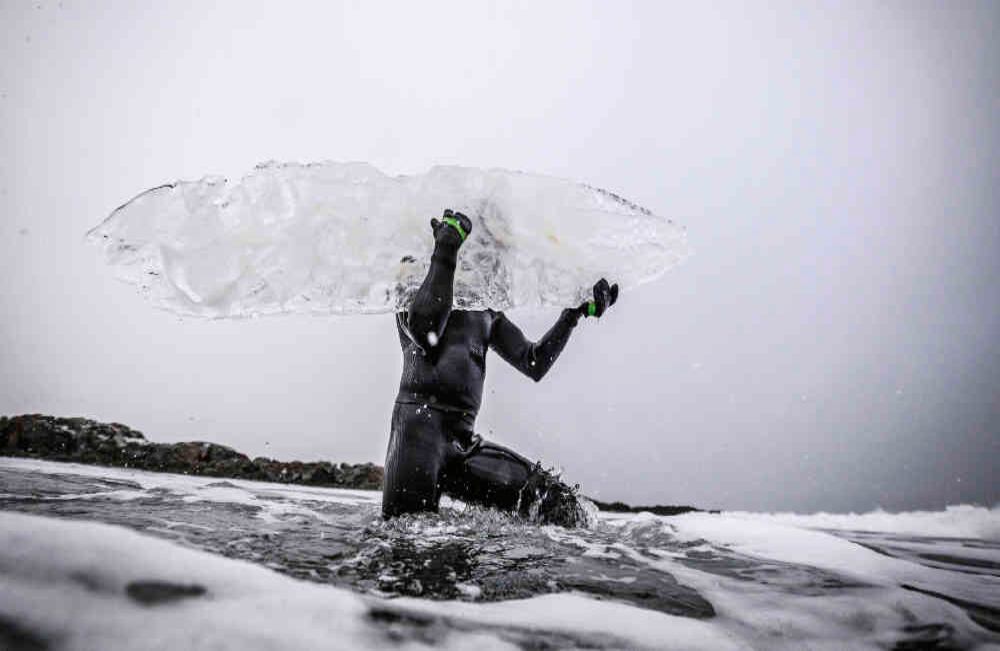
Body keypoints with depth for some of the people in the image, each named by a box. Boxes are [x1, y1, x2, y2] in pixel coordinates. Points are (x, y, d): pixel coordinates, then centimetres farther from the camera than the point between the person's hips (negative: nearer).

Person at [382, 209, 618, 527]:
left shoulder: (486, 312, 24)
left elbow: (534, 363, 19)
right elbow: (424, 334, -15)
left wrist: (577, 311, 16)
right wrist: (445, 253, -13)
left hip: (463, 438, 5)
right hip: (419, 425, -5)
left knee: (559, 503, -10)